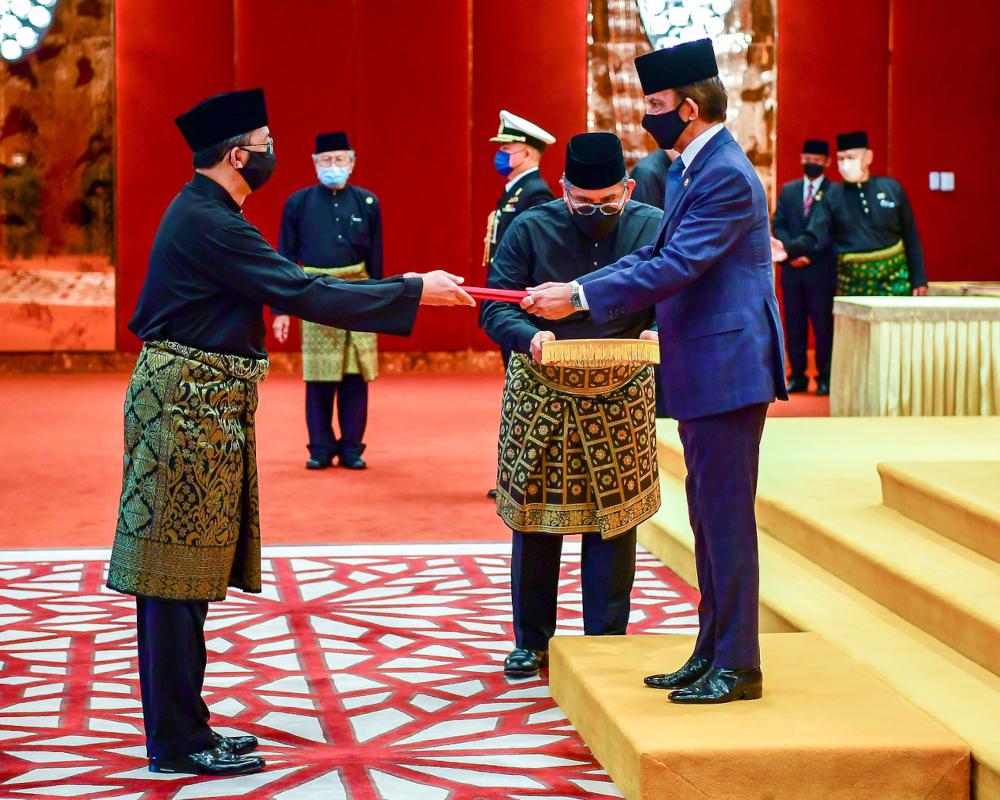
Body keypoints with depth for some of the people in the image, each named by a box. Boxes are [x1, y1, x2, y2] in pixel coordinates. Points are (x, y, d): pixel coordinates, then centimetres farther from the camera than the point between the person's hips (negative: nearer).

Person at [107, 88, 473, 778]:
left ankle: (183, 727, 19)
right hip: (189, 404, -11)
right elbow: (302, 295, -21)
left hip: (199, 403, 11)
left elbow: (286, 285, 18)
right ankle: (178, 743, 0)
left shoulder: (206, 214, 16)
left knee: (186, 576, 12)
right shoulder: (208, 223, -17)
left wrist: (403, 287, 13)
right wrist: (414, 292, -16)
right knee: (177, 573, -5)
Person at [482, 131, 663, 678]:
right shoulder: (530, 230, -7)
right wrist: (530, 336, -30)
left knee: (614, 520, 4)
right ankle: (531, 640, 21)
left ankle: (607, 642, 17)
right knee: (533, 518, 6)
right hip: (540, 396, 0)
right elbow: (496, 307, -10)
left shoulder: (653, 228, -4)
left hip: (620, 398, 1)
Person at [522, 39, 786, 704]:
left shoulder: (726, 176, -17)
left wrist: (581, 297, -21)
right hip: (702, 375, 10)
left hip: (728, 371, -10)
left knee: (727, 520, -5)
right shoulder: (688, 171, 15)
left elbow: (677, 268, -23)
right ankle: (712, 654, 23)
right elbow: (655, 255, 17)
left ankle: (738, 667, 2)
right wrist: (574, 290, 6)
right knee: (709, 520, 15)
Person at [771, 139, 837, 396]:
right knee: (794, 324, 6)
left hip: (821, 271, -4)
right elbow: (778, 224, 8)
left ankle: (824, 378, 4)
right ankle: (797, 377, 12)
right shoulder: (788, 190, 14)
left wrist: (810, 254, -12)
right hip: (792, 270, 4)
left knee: (823, 325, -2)